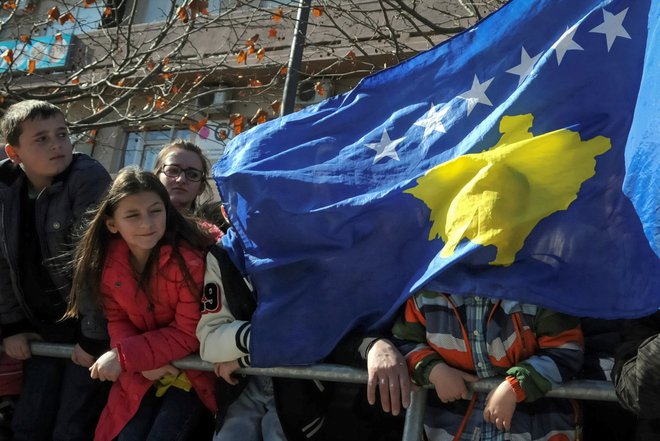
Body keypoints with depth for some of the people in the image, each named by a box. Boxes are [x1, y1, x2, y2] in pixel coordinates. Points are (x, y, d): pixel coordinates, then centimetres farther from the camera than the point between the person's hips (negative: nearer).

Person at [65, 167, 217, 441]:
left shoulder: (189, 259, -24)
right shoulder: (106, 261, -9)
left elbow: (189, 332, -20)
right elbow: (117, 321, 0)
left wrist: (124, 356, -25)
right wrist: (144, 362, -19)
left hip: (192, 369, -4)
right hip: (140, 374, 4)